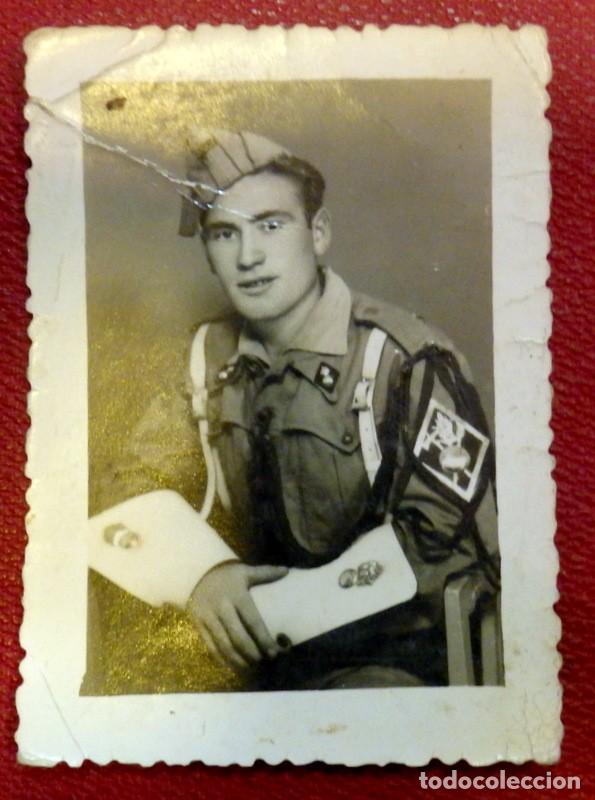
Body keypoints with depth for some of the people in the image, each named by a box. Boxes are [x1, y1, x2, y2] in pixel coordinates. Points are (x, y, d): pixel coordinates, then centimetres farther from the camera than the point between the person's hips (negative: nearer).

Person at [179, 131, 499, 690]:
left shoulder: (406, 360, -15)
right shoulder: (211, 355, 5)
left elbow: (442, 544, -15)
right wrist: (204, 574, -15)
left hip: (394, 652, -5)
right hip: (261, 644, 5)